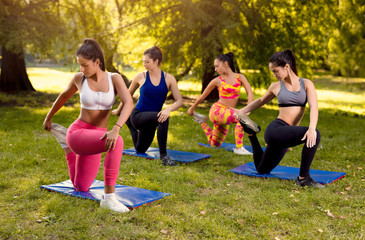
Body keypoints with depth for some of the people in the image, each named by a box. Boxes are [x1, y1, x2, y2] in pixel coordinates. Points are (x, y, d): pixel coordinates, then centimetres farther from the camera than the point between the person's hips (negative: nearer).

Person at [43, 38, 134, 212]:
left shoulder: (115, 78, -4)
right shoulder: (79, 78, -4)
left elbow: (129, 104, -20)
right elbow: (64, 96, 17)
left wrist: (115, 129, -38)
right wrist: (48, 118, 31)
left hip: (95, 138, 4)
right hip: (78, 134, -4)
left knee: (81, 188, 24)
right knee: (117, 142, -35)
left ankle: (64, 139, 36)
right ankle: (109, 196, -32)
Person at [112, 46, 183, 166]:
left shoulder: (168, 78, -6)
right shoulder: (140, 77, -8)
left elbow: (179, 101, -13)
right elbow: (128, 95, 9)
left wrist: (168, 109, -33)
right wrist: (118, 110, 19)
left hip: (150, 120, 4)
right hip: (137, 115, -4)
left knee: (140, 150, 24)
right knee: (163, 118, -36)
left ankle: (129, 121, 46)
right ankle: (163, 156, -31)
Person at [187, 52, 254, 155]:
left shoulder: (240, 77, 2)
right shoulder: (217, 81, -3)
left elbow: (250, 93, -8)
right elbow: (203, 96, 7)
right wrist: (192, 108, 17)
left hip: (226, 114, 5)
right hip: (217, 110, -5)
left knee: (215, 144, 20)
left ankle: (202, 121, 38)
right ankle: (239, 148, -25)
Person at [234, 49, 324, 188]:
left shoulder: (306, 84, 4)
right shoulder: (276, 86, 7)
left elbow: (313, 107, -11)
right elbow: (261, 101, 27)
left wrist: (312, 128, -29)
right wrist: (241, 112, 27)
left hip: (285, 137, 3)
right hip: (275, 129, -2)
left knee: (262, 170, 20)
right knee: (315, 135, -29)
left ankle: (252, 134, 35)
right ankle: (303, 177, -16)